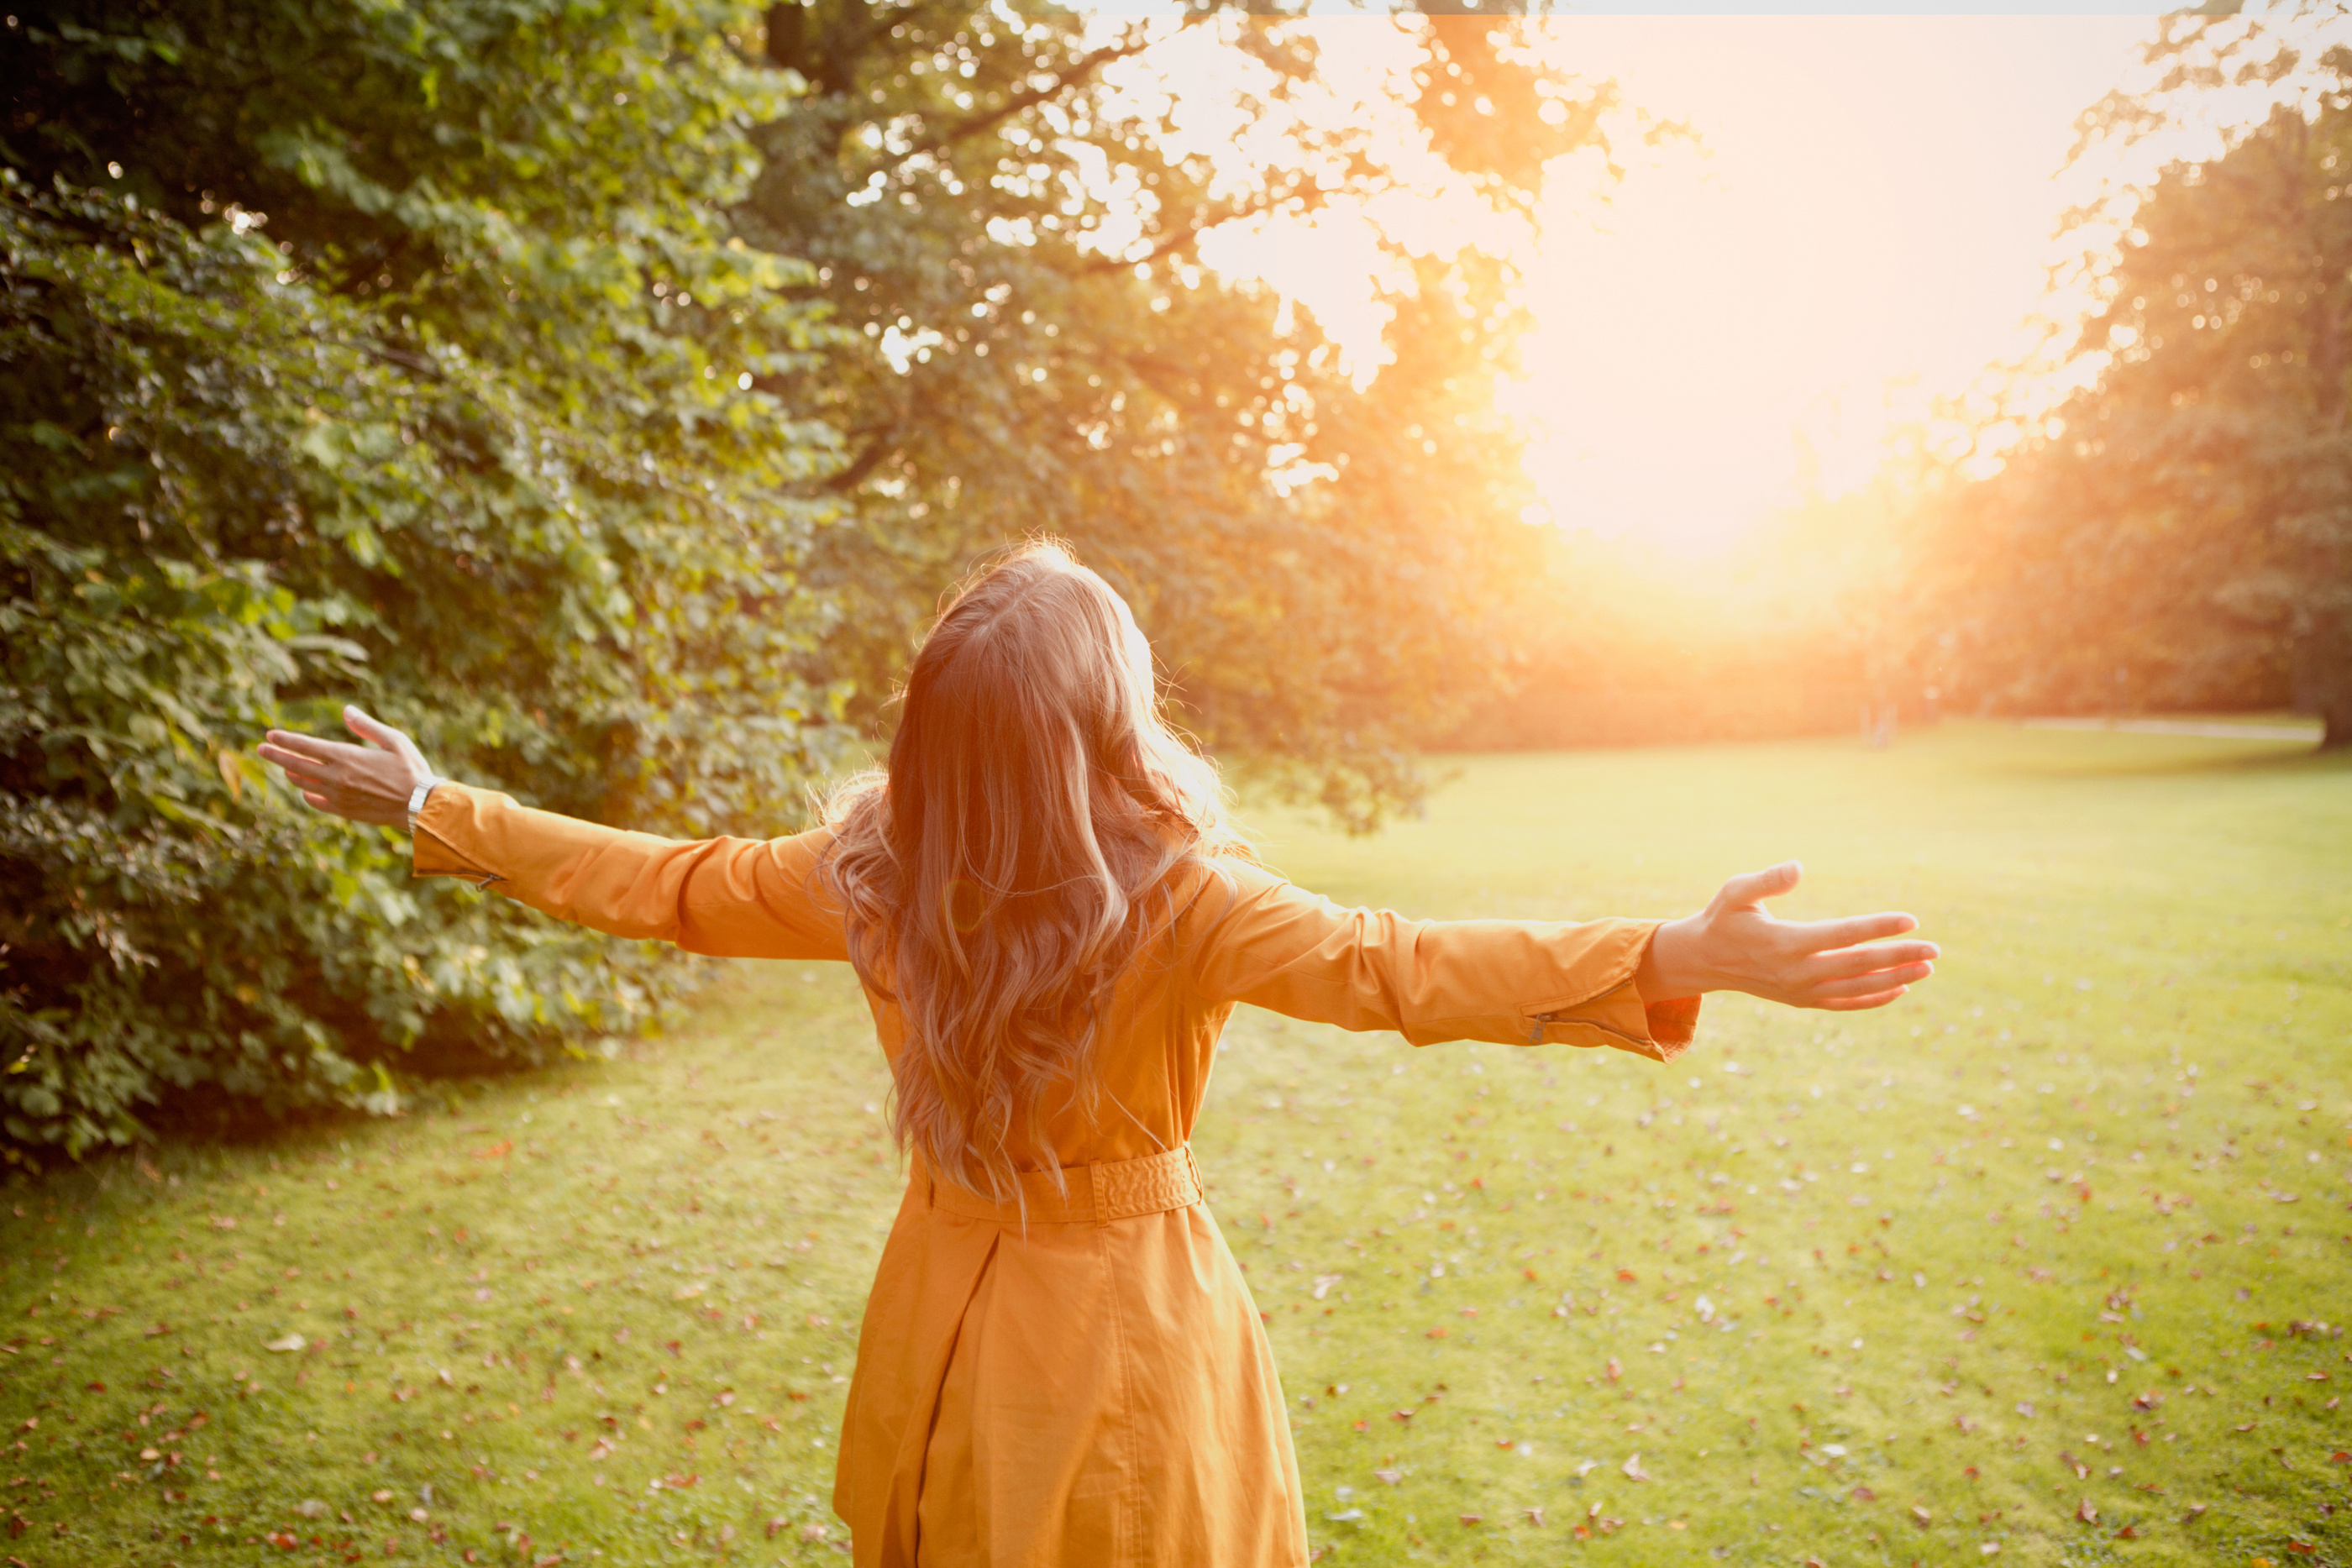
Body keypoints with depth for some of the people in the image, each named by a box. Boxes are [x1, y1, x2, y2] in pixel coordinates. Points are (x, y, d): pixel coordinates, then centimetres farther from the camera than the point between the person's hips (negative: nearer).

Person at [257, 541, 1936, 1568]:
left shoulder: (869, 882, -10)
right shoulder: (1184, 903, -24)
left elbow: (661, 882, 1)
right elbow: (1402, 966, -33)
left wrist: (440, 812, 15)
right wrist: (1687, 958, -37)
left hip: (948, 1320, 4)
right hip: (1128, 1339, -4)